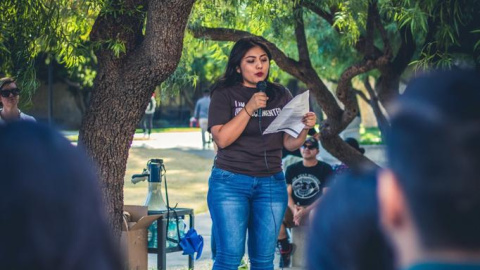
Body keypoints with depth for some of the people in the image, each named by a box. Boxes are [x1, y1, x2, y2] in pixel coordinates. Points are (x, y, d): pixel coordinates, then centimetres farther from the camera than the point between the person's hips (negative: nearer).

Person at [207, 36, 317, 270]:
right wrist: (249, 108, -19)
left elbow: (289, 143, 7)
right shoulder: (225, 95, -2)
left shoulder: (281, 95, 8)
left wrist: (304, 129, -14)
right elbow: (222, 139, -12)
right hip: (230, 182, -3)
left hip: (272, 184, 3)